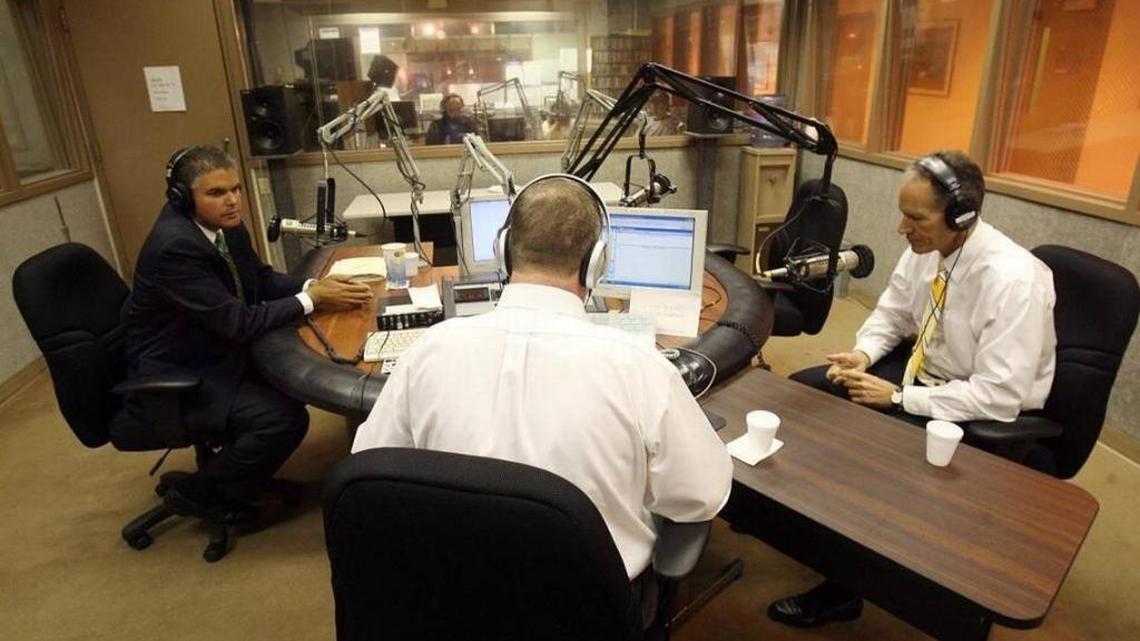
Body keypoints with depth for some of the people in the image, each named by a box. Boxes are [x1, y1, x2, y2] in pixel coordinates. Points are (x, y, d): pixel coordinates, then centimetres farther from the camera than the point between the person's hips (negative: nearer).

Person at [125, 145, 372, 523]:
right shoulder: (174, 246, -29)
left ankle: (235, 460, 24)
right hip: (174, 379, -9)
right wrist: (312, 300, -24)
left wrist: (313, 285, -12)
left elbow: (262, 280, 7)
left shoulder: (225, 223, -4)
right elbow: (238, 322, -30)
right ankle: (199, 493, 4)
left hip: (215, 352, 9)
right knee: (286, 418, -20)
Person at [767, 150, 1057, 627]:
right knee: (802, 390, -3)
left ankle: (842, 590, 1)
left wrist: (898, 397, -26)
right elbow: (893, 312, 8)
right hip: (919, 368, 8)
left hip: (983, 413, -7)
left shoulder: (1011, 279, -30)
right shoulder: (927, 247, -9)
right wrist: (863, 353, -11)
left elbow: (999, 397, -29)